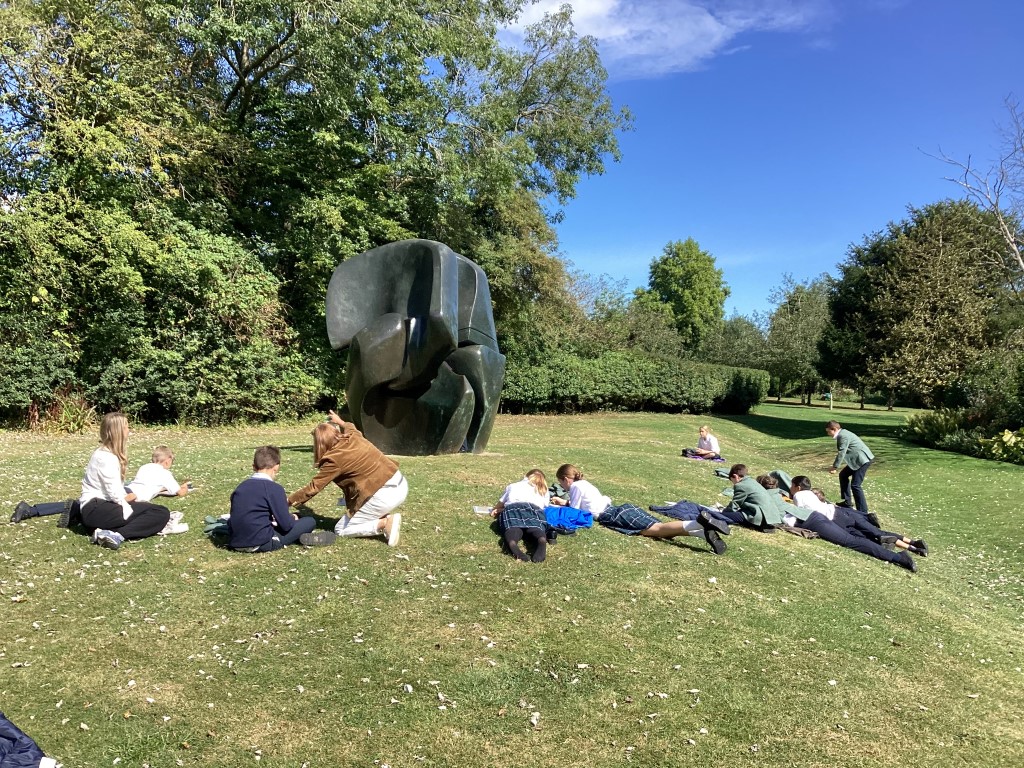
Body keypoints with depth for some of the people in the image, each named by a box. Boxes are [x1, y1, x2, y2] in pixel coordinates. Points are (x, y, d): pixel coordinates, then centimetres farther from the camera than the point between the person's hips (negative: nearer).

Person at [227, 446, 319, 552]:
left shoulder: (241, 486, 10)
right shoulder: (275, 488, -9)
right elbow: (286, 524, -10)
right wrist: (293, 518, 13)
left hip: (235, 544, 7)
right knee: (310, 521, 6)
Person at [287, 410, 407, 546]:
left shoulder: (334, 460, -9)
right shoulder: (354, 437, 9)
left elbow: (313, 487, -2)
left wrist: (288, 502, 9)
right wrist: (340, 421, 51)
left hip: (384, 495, -8)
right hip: (401, 485, 8)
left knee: (340, 530, 10)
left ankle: (384, 523, -8)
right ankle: (385, 517, 13)